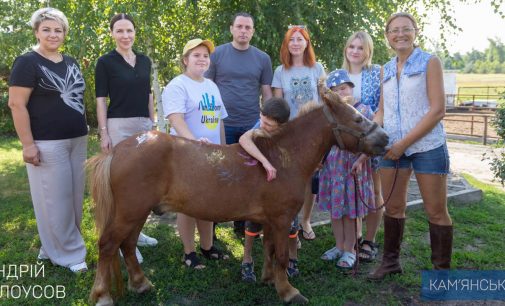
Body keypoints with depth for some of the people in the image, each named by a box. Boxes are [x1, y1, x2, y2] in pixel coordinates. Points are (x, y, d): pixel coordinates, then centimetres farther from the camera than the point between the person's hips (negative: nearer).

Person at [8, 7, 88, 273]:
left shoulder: (71, 63, 14)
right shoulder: (27, 62, -7)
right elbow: (16, 104, -13)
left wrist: (83, 128, 17)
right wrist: (28, 144, -18)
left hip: (77, 140, 8)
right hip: (47, 143, -7)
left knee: (74, 196, 13)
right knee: (54, 199, 0)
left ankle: (52, 246, 29)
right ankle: (68, 253, 14)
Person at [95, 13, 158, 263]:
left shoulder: (145, 61, 11)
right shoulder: (105, 62, -4)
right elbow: (101, 100, -6)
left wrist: (153, 124, 12)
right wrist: (103, 133, -12)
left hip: (144, 125, 6)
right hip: (119, 126, -5)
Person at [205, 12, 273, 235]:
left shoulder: (263, 58, 6)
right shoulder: (217, 54, 1)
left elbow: (267, 93, 8)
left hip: (252, 125, 2)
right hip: (222, 124, -1)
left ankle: (243, 223, 24)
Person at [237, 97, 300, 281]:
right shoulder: (261, 125, -28)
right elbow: (244, 139, -48)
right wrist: (265, 161, -57)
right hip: (261, 180, 0)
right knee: (254, 216, -3)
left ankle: (292, 259, 30)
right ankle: (247, 261, 18)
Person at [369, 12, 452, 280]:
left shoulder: (430, 62, -3)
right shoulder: (386, 70, 12)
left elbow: (437, 110, -11)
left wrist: (404, 142, -16)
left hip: (427, 146, -4)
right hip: (393, 147, 5)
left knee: (436, 211, 4)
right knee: (393, 206, 11)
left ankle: (442, 269, 19)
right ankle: (390, 261, 27)